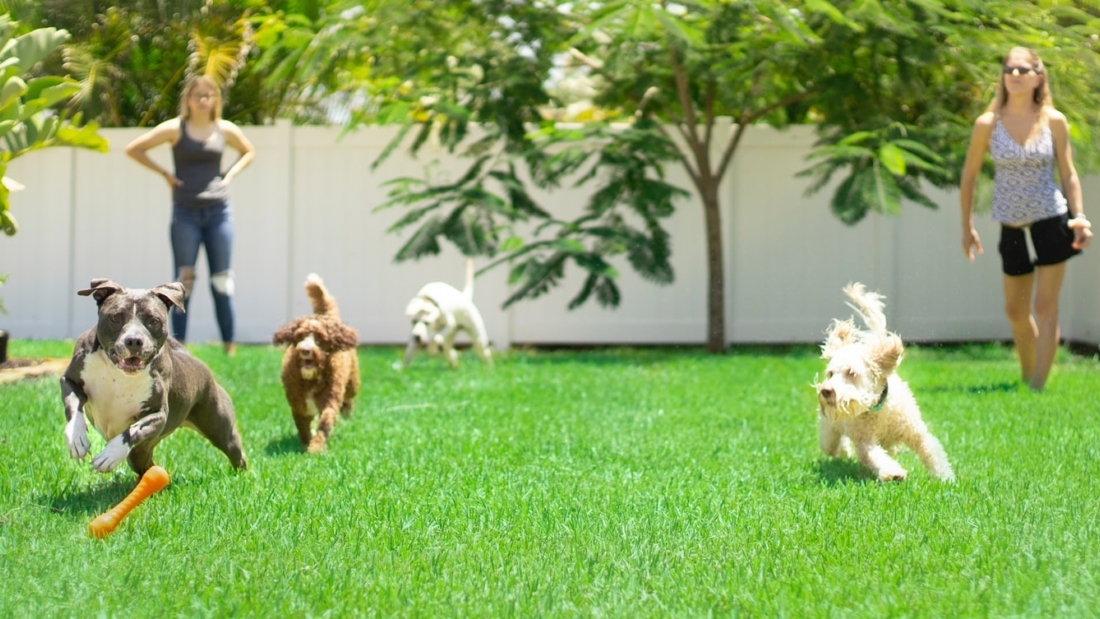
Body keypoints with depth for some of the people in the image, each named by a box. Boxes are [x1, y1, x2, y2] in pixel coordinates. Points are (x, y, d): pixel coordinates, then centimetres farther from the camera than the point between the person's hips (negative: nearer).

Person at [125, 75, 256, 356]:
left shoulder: (225, 130, 6)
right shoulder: (175, 129, -2)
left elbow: (249, 152, 24)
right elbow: (133, 149, 1)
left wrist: (229, 175, 8)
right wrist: (164, 173, -5)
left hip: (218, 212, 2)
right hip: (185, 214, -2)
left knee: (222, 280, 4)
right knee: (183, 281, -2)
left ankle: (229, 346, 8)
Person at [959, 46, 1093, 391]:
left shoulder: (1054, 121, -5)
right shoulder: (988, 124, -6)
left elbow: (1068, 173, 3)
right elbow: (969, 175, 3)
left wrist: (1079, 215, -10)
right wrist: (967, 227, 5)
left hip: (1052, 221, -2)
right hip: (1013, 228, 2)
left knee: (1046, 308, -4)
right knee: (1015, 311, 13)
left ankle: (1038, 388, -2)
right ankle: (1027, 379, 32)